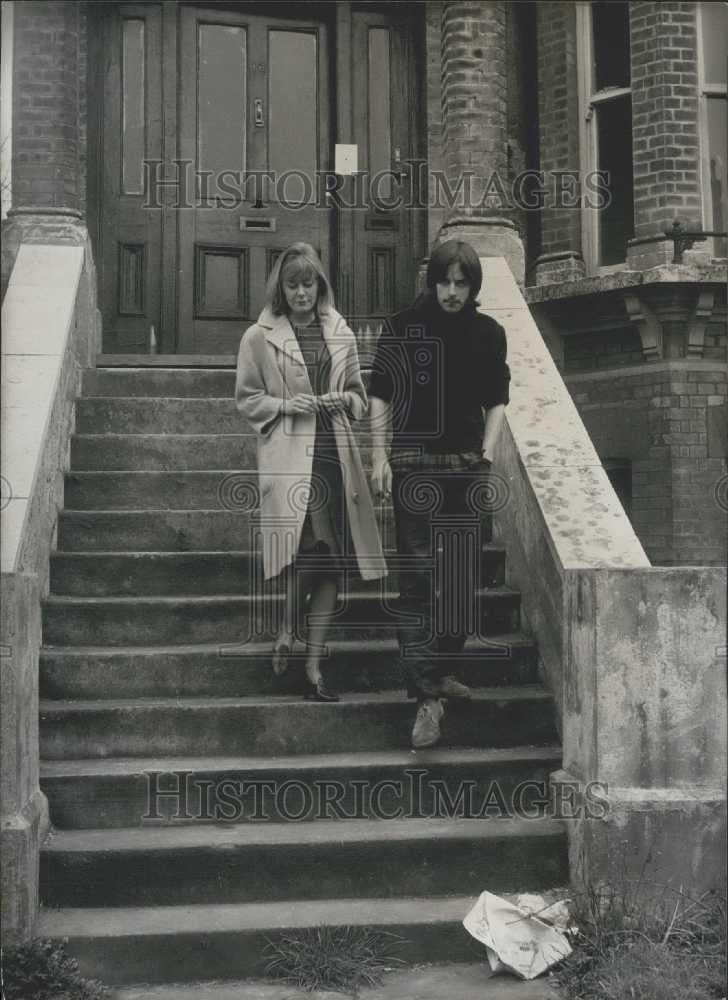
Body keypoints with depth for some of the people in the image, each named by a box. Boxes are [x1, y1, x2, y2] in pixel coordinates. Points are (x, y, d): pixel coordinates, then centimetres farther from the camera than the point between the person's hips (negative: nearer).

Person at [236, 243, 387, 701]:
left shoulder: (341, 334, 12)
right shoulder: (259, 337, 2)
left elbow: (360, 395, 19)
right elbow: (247, 398, 6)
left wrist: (346, 399, -2)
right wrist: (284, 405, -10)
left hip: (335, 453, 4)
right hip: (288, 454, -4)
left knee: (332, 561, 1)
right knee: (308, 545, -23)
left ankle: (314, 667, 11)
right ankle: (288, 630, 5)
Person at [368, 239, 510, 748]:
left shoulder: (489, 333, 6)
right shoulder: (405, 327, -2)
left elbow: (497, 400, 14)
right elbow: (380, 395, 2)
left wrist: (488, 446, 0)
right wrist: (379, 456, -5)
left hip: (468, 468, 4)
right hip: (415, 466, -3)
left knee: (464, 580, 7)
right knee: (418, 579, -8)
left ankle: (440, 670, 26)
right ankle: (428, 696, -7)